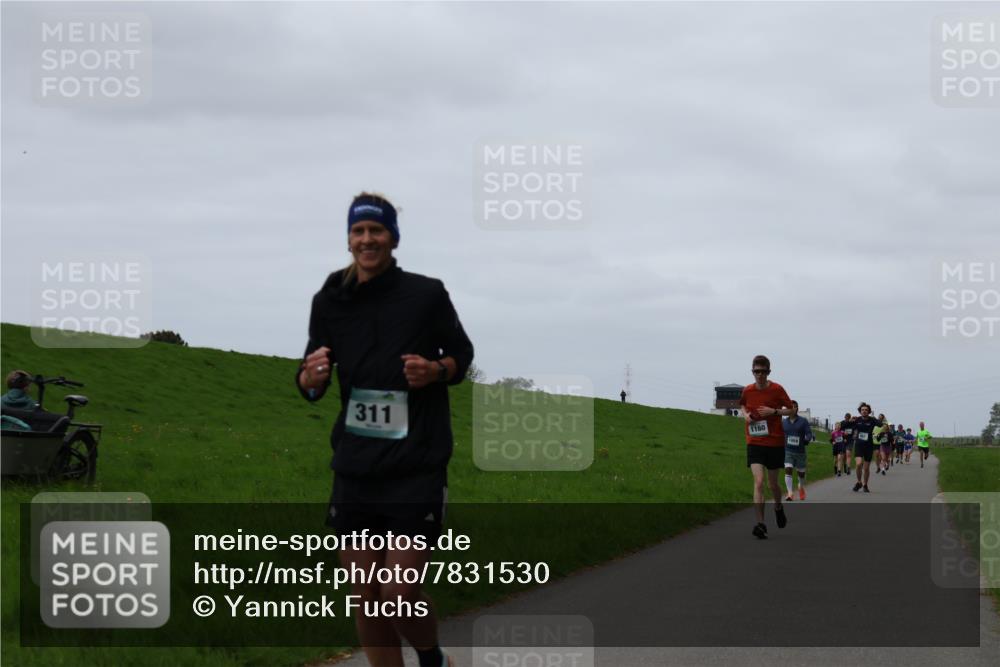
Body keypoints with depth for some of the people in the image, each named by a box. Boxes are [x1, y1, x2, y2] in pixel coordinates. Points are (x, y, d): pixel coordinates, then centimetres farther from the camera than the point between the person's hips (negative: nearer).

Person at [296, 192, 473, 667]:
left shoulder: (426, 294, -3)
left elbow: (462, 352, 8)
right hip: (355, 468, 3)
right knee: (367, 600, 6)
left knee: (400, 595, -7)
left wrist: (437, 371, -14)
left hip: (417, 467, -3)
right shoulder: (329, 301, 4)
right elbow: (311, 387, 9)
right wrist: (311, 378, -15)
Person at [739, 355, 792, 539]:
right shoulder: (747, 390, -1)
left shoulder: (777, 389, -7)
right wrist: (745, 415, -2)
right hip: (754, 443, 1)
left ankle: (778, 507, 45)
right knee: (758, 482, -15)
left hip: (775, 442, -1)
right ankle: (761, 524, -17)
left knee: (773, 483, 12)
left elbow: (790, 410, 0)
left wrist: (774, 411, -16)